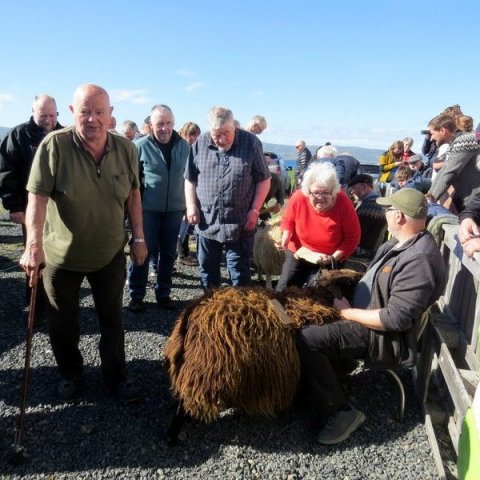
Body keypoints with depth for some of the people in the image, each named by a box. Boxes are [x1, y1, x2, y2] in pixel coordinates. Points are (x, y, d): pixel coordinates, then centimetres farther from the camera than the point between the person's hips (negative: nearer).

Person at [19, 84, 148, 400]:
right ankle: (70, 374, 42)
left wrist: (138, 237, 2)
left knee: (112, 319, 15)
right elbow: (37, 198, -20)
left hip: (110, 253, 2)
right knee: (62, 323, 16)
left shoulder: (126, 149, -7)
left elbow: (133, 194, 3)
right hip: (60, 255, -1)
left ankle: (115, 377, 35)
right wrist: (34, 244, -31)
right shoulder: (54, 145, -17)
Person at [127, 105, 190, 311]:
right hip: (148, 208, -3)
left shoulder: (184, 146, 2)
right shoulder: (140, 146, -8)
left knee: (168, 253, 12)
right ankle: (136, 295, 17)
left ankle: (163, 293, 27)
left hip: (174, 209, 3)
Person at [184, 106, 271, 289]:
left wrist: (254, 210, -7)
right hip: (206, 222, 3)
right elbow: (190, 179, 9)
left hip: (240, 223, -3)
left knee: (240, 272, 7)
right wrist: (191, 205, -2)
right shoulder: (200, 143, 0)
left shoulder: (251, 142, -6)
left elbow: (263, 179, -2)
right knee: (207, 268, 16)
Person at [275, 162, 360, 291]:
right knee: (282, 290, 6)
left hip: (327, 260, -1)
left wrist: (334, 258, -21)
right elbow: (288, 220, 1)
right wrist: (285, 238, -17)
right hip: (297, 254, 2)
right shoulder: (298, 197, -21)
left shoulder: (343, 203, -24)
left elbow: (352, 238, -13)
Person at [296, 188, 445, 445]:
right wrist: (348, 305, 4)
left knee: (307, 339, -22)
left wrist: (348, 312, -18)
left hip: (386, 337, -10)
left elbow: (395, 319, -29)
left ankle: (341, 411, -5)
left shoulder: (419, 260, -25)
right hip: (365, 316, 10)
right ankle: (327, 385, 16)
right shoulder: (399, 243, 6)